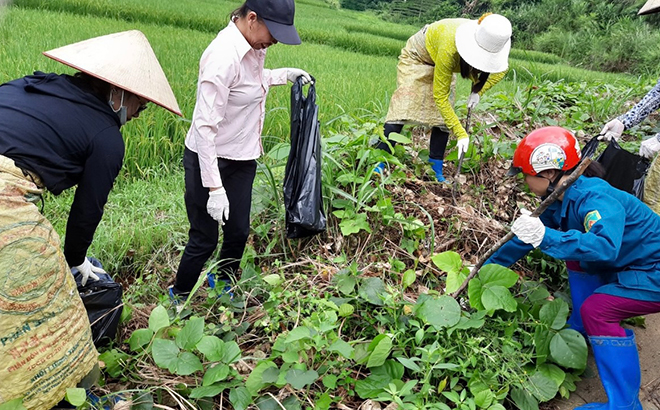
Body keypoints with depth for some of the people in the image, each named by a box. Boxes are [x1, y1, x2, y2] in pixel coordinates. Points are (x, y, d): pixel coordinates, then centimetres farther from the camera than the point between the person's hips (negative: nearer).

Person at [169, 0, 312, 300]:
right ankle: (178, 299, 30)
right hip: (210, 160, -7)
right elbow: (205, 126, -27)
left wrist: (285, 74, 6)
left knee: (238, 231, 17)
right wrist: (215, 188, -27)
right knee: (205, 239, 5)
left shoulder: (253, 45, -3)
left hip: (242, 159, 8)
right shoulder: (224, 56, -27)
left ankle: (223, 283, 43)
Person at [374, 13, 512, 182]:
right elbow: (440, 97, -36)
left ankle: (436, 172, 2)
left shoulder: (491, 44, -28)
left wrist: (477, 92, -19)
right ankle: (378, 165, -15)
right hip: (417, 56, -6)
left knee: (443, 116, -3)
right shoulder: (449, 47, -44)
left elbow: (500, 70, -3)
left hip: (442, 62, 6)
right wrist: (461, 133, -35)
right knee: (402, 107, -17)